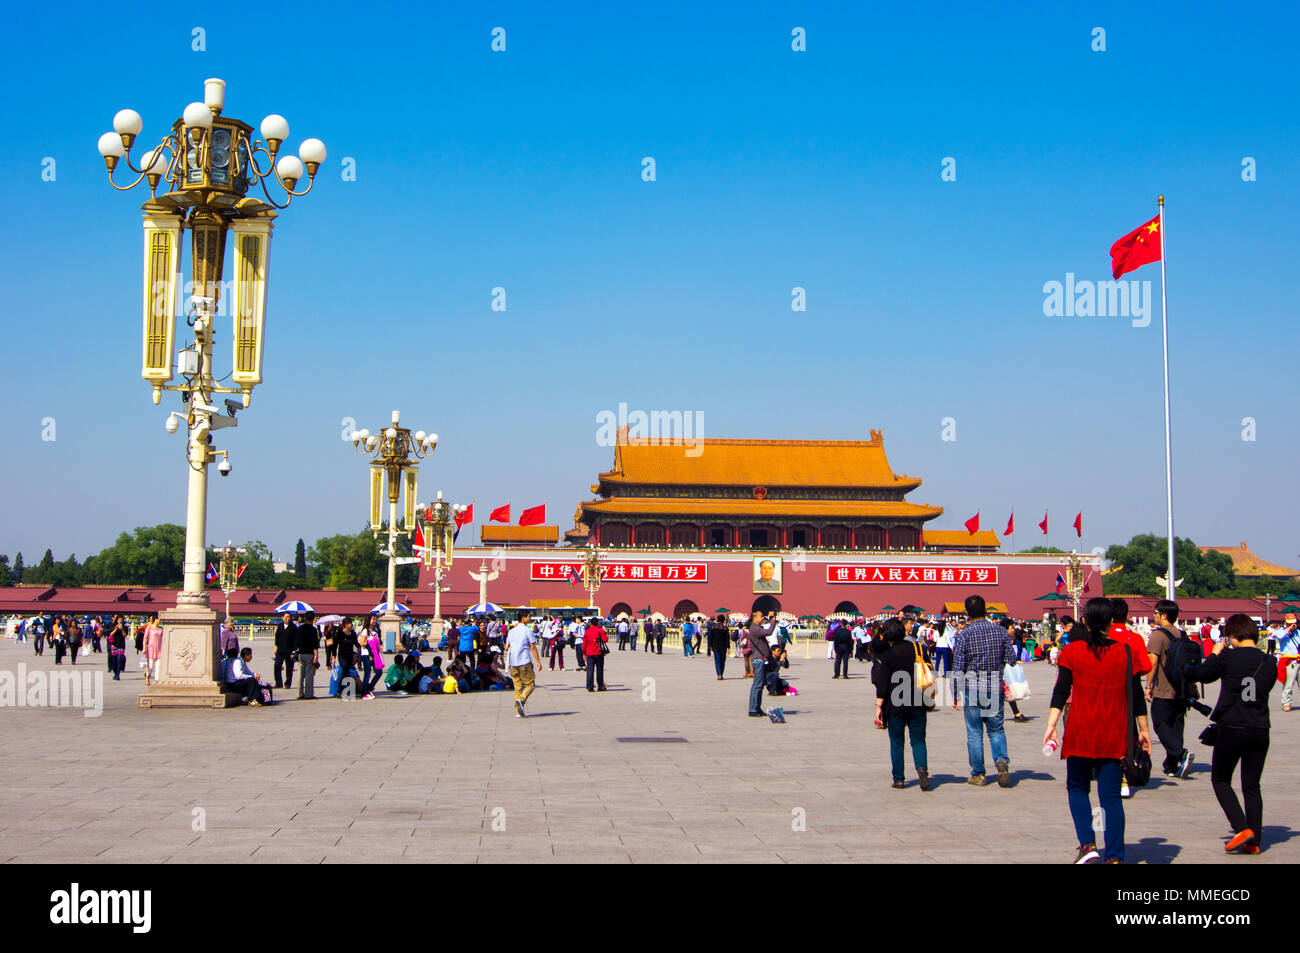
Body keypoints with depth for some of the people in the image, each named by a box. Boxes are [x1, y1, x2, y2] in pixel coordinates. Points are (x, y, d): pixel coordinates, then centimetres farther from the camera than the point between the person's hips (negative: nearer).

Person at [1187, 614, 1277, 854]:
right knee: (1252, 785, 14)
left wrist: (1215, 654, 17)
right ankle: (1254, 841, 12)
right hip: (1260, 730, 5)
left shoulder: (1229, 657, -11)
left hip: (1232, 728, -5)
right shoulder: (1270, 662, 3)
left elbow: (1203, 674, 0)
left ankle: (1241, 828, -6)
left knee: (1220, 780, 11)